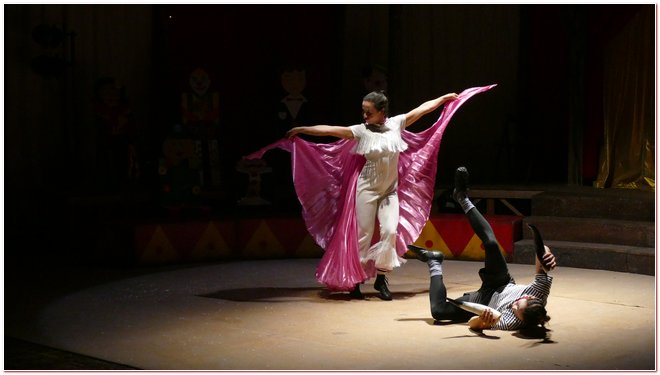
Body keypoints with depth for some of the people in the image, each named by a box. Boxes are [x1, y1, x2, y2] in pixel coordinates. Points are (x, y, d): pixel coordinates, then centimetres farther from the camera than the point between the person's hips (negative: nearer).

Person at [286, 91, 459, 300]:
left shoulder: (396, 124, 0)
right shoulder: (362, 131, -7)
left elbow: (421, 110, 6)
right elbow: (330, 130, -11)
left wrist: (445, 98, 13)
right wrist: (302, 129, -15)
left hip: (389, 190, 2)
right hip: (367, 189, -2)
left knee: (390, 231, -9)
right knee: (364, 234, 0)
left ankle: (381, 279, 4)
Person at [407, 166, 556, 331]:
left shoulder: (513, 323, -45)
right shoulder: (540, 292, -36)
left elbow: (472, 323, -42)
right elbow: (541, 251, -34)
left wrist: (484, 320, -66)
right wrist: (546, 254, -60)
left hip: (486, 302, -4)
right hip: (503, 286, 4)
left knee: (438, 310, -23)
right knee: (490, 243, -19)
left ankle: (435, 264, 8)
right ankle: (462, 198, 7)